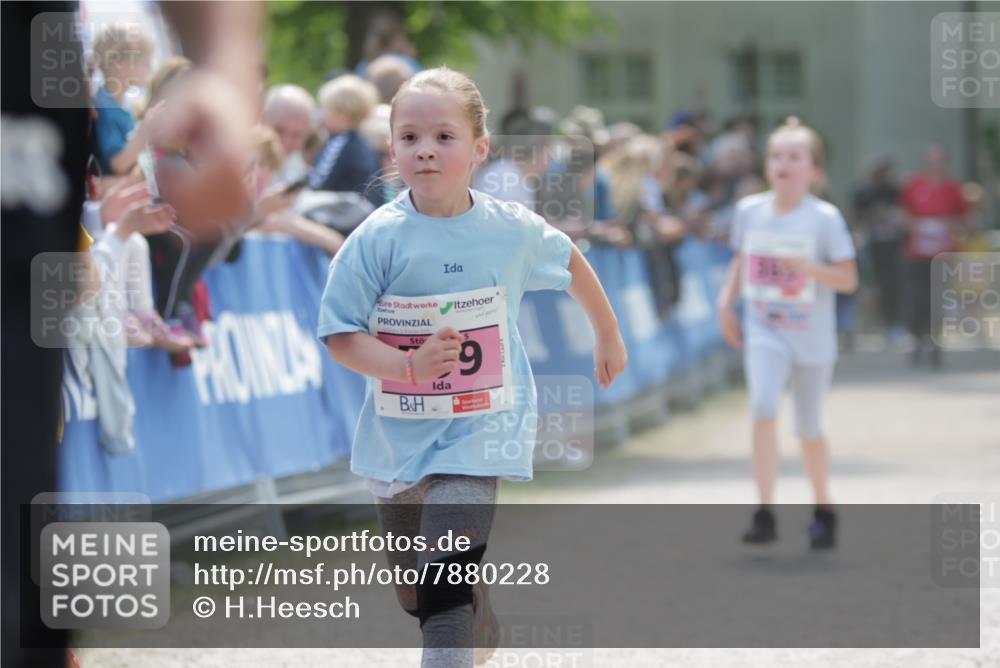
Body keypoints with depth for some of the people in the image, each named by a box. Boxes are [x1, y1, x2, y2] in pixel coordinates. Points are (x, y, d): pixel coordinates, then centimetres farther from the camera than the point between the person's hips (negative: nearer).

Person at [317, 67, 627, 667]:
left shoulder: (513, 230, -7)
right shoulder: (378, 239, -12)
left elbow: (571, 264, 15)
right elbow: (340, 334, -11)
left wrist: (609, 336, 28)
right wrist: (409, 366, -28)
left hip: (475, 436, -2)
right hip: (397, 435, 2)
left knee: (448, 585, -21)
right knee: (414, 591, 20)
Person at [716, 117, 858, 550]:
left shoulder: (825, 218, -9)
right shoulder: (749, 211, 2)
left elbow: (848, 280, -10)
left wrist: (808, 267, -25)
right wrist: (726, 302, 5)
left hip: (811, 335, -1)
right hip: (764, 329, 1)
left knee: (808, 427, 10)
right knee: (763, 408, -21)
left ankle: (823, 510, 33)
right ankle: (764, 514, -22)